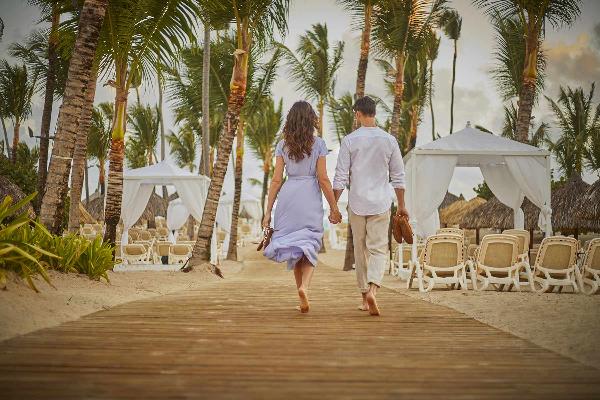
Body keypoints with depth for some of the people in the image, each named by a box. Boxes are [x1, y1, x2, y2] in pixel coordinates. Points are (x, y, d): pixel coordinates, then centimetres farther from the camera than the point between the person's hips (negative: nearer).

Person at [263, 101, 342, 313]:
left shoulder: (283, 145, 5)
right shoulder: (318, 144, -1)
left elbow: (276, 180, 3)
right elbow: (323, 179, -4)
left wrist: (268, 211, 6)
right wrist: (334, 208, 3)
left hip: (287, 196, 2)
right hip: (310, 196, -2)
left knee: (293, 247, 13)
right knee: (309, 246, 2)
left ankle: (302, 288, 19)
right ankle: (304, 286, -21)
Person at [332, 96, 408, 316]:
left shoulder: (350, 141, -3)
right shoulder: (389, 140, 2)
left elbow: (341, 177, -4)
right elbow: (398, 176, 5)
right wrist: (401, 205, 13)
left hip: (357, 203, 0)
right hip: (380, 203, 0)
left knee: (360, 251, 11)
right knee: (379, 249, 0)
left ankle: (365, 298, 17)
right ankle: (372, 289, -23)